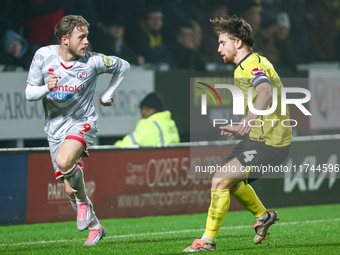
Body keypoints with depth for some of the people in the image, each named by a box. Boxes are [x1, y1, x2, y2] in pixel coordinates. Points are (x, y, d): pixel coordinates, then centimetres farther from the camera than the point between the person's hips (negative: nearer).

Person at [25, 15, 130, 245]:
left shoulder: (93, 62, -13)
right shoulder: (43, 56, -10)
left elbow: (123, 66, 6)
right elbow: (29, 93, -5)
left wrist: (107, 95, 6)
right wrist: (46, 89, -25)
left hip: (83, 122, -3)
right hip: (55, 128, 3)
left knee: (64, 161, -34)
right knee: (70, 190, 2)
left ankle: (83, 201, -8)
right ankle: (95, 227, 25)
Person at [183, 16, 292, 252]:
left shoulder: (255, 65, -20)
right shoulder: (242, 68, 13)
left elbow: (265, 93, -43)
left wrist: (249, 120, -58)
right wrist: (239, 127, 34)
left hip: (269, 143, -10)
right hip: (257, 136, 10)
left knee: (220, 181, -16)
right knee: (231, 181, 25)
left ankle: (209, 240, -6)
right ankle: (263, 216, 46)